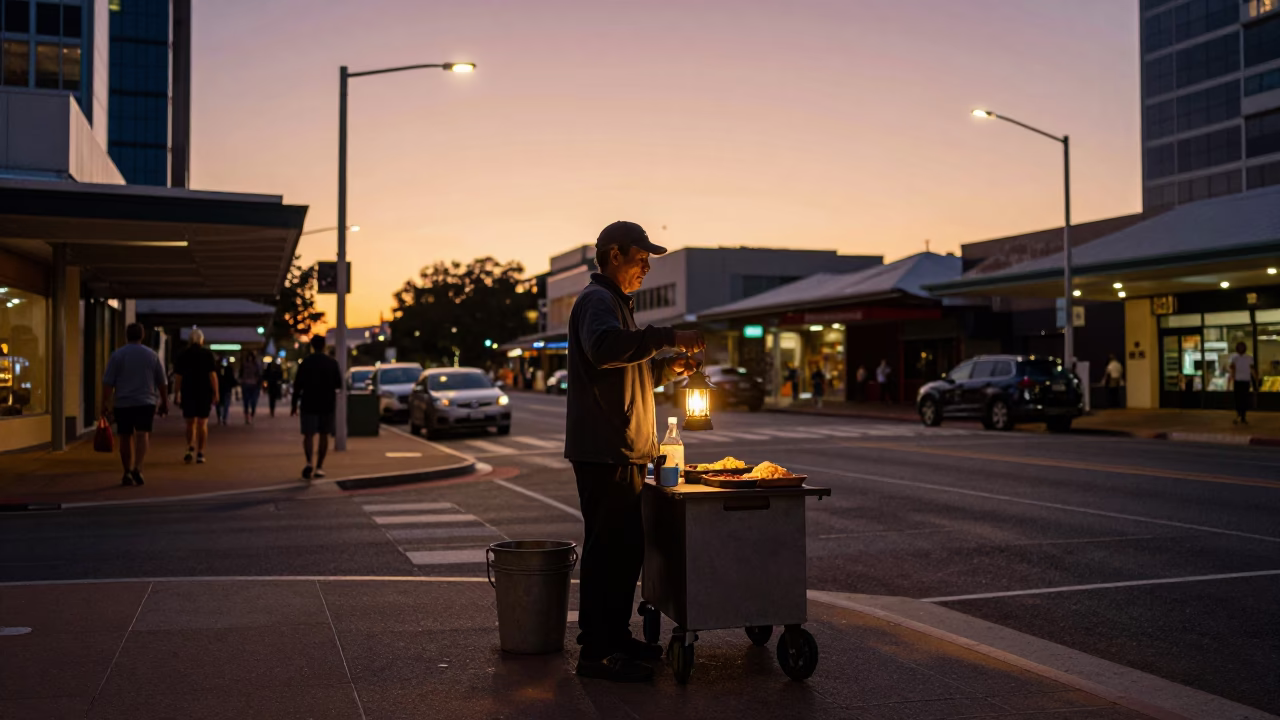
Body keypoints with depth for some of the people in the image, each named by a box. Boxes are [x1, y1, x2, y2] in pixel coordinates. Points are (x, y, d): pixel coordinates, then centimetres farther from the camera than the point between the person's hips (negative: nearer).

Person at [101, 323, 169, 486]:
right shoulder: (152, 355, 6)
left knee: (126, 438, 10)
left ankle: (127, 473, 16)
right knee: (143, 434, -9)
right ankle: (137, 468, -28)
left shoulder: (117, 355, 1)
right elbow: (162, 383, 10)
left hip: (123, 404, 0)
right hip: (146, 402, 0)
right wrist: (164, 403, 19)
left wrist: (105, 404, -1)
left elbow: (108, 383, -4)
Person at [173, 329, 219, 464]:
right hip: (205, 394, -1)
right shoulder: (208, 354, -2)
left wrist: (176, 395, 5)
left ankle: (190, 448, -8)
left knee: (190, 423, 12)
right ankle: (200, 453, 4)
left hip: (188, 393, 1)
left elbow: (177, 377, 0)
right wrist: (216, 394, -4)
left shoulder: (182, 355, 2)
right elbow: (213, 375, -7)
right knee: (202, 423, 6)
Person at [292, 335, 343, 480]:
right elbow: (338, 384, 4)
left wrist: (295, 405, 2)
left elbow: (298, 385, -6)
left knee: (308, 435, -1)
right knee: (324, 435, 10)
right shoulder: (332, 363, -1)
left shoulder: (305, 363, -5)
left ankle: (309, 463, -23)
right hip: (327, 404, 1)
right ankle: (319, 467, 9)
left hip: (309, 404, -1)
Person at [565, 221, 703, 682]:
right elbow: (605, 348, -34)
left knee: (626, 546, 15)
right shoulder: (597, 300, -11)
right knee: (608, 549, -7)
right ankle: (597, 653, 0)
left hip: (623, 452, 10)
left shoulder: (615, 301, 23)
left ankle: (616, 637, 25)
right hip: (604, 452, -10)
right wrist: (667, 338, -31)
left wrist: (667, 368, 14)